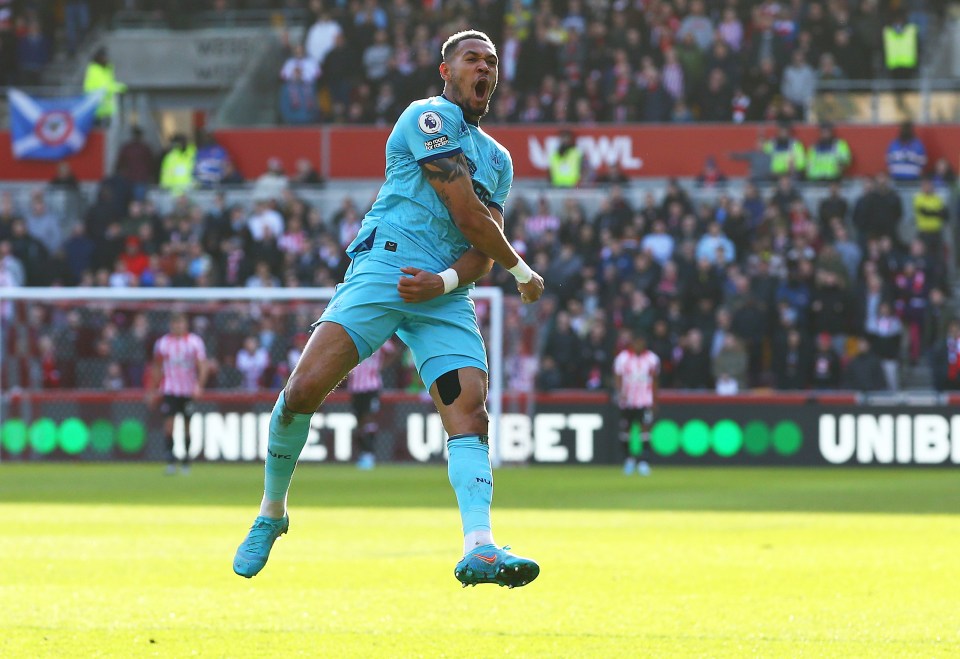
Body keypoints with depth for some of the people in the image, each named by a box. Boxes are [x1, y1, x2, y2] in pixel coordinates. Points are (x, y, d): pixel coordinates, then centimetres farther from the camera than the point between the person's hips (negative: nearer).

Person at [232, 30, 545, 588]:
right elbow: (468, 217, -7)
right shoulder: (429, 117, 0)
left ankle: (479, 550, -33)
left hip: (447, 296, 6)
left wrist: (444, 281, -10)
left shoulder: (499, 160, 23)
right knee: (305, 390, -18)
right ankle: (271, 515, 6)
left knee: (471, 413, -16)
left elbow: (481, 254, 12)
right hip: (384, 269, -6)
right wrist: (522, 271, 7)